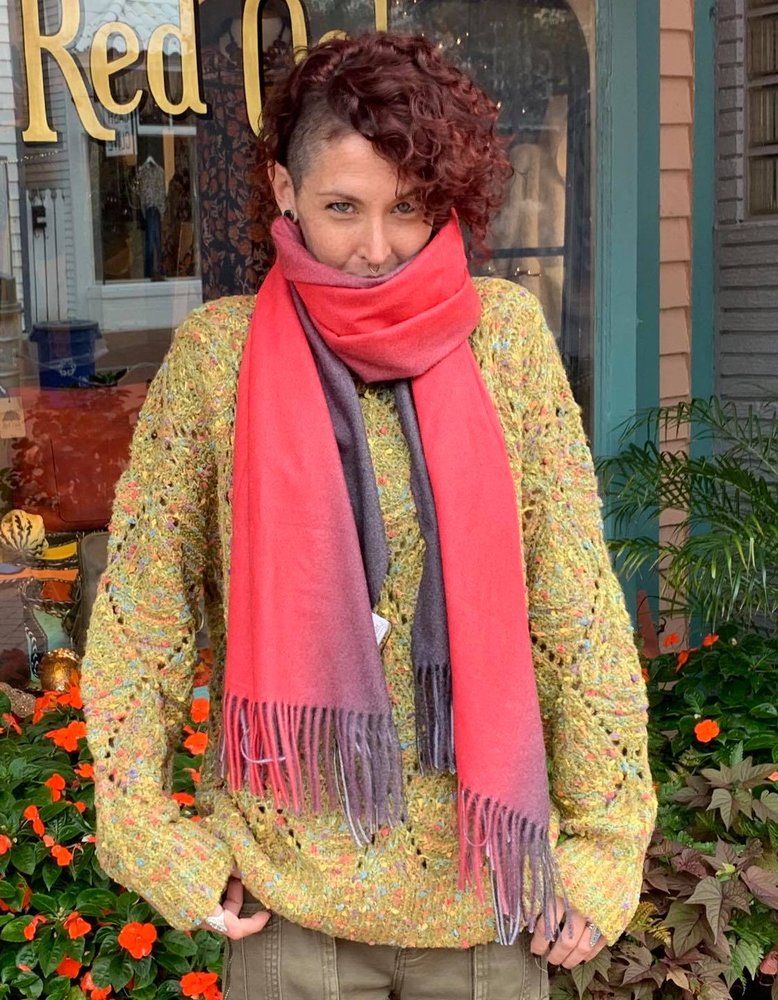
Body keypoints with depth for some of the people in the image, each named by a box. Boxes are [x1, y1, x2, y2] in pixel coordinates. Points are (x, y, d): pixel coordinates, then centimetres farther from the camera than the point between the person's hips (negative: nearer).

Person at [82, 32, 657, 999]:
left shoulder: (504, 331, -3)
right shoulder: (218, 354, -5)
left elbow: (578, 606, -3)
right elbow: (138, 617, -2)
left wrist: (604, 843, -4)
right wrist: (155, 843, -5)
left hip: (485, 879, 1)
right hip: (290, 892, -1)